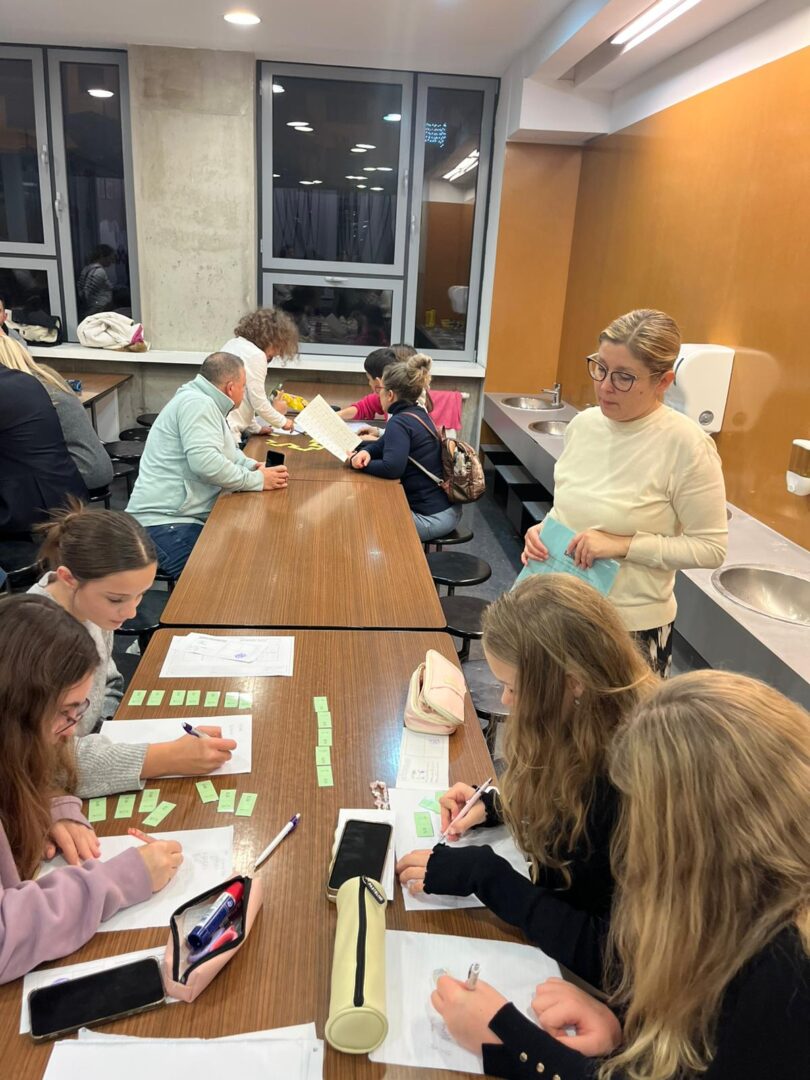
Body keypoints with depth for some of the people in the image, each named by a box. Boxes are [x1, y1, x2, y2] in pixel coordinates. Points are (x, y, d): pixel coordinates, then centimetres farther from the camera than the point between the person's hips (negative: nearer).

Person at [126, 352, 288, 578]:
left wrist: (256, 468, 4)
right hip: (165, 524, -11)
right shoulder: (197, 402, -14)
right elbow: (205, 462, -27)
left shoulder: (205, 404, 18)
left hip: (177, 516, 11)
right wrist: (258, 481, -15)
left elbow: (226, 453, 25)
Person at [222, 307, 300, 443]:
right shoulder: (256, 355, -12)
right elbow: (259, 404, -10)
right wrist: (283, 421, 6)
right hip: (225, 431, -9)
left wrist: (256, 428, 22)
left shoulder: (233, 343, 14)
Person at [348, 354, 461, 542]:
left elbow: (391, 468, -32)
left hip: (432, 517, -9)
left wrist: (358, 462, -16)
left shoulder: (400, 422, -19)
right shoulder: (417, 414, 9)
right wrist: (365, 452, -4)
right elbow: (384, 445, 17)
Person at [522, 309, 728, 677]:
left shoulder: (687, 445, -18)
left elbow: (710, 548, -14)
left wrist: (623, 544, -21)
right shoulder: (583, 424, -1)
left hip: (632, 626, -5)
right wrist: (544, 530, -6)